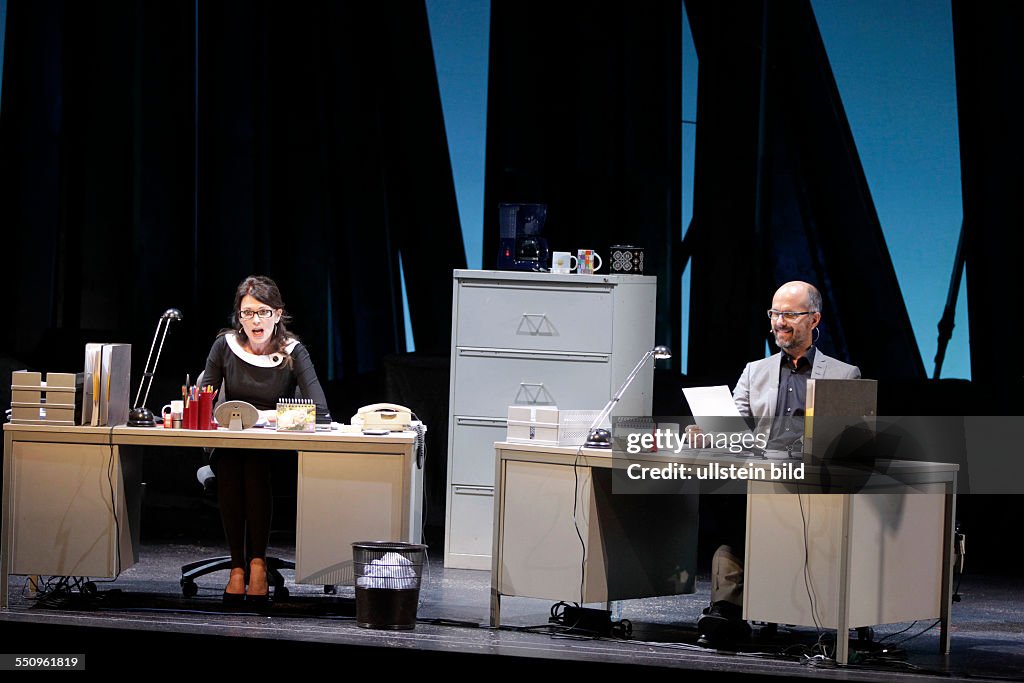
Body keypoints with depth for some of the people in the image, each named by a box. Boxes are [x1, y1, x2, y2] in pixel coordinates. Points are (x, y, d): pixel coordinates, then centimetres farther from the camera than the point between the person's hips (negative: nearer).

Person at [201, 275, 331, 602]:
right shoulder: (225, 346, 4)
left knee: (256, 464, -35)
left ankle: (257, 562, -29)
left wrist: (271, 417, -24)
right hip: (229, 448, 1)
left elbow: (321, 414, -14)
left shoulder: (293, 352, -3)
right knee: (228, 465, -33)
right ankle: (237, 565, -28)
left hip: (275, 453, -1)